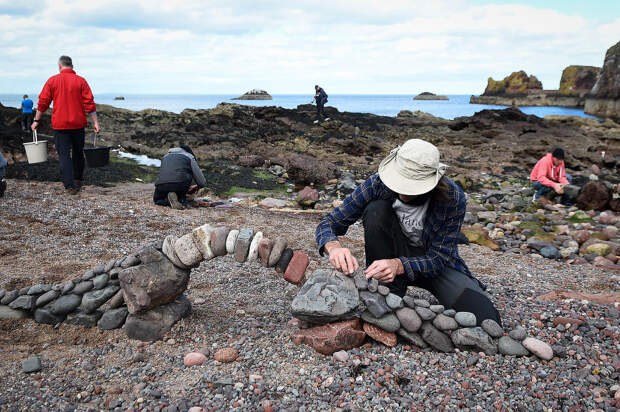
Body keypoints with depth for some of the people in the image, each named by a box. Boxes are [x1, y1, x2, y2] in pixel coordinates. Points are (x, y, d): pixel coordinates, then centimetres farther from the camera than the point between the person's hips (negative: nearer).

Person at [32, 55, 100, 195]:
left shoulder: (52, 81, 1)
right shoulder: (81, 81, 0)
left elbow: (43, 102, 2)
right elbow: (90, 103, -5)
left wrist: (36, 121, 11)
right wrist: (95, 122, -2)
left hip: (60, 124, -1)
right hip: (78, 124, 1)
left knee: (64, 154, 1)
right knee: (78, 153, 16)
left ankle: (70, 186, -7)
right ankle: (77, 181, 27)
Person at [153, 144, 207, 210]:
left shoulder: (166, 157, 33)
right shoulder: (190, 157, 19)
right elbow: (202, 183, 16)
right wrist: (197, 187, 41)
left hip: (161, 185, 2)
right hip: (180, 184, -2)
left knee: (157, 200, 30)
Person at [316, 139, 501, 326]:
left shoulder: (453, 198, -25)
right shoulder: (378, 183, -22)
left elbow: (438, 258, -23)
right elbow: (329, 222, -18)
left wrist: (398, 265, -43)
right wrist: (334, 247, -42)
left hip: (436, 263, -1)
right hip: (396, 252, 2)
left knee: (486, 321, -25)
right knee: (376, 210, -29)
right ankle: (390, 294, -20)